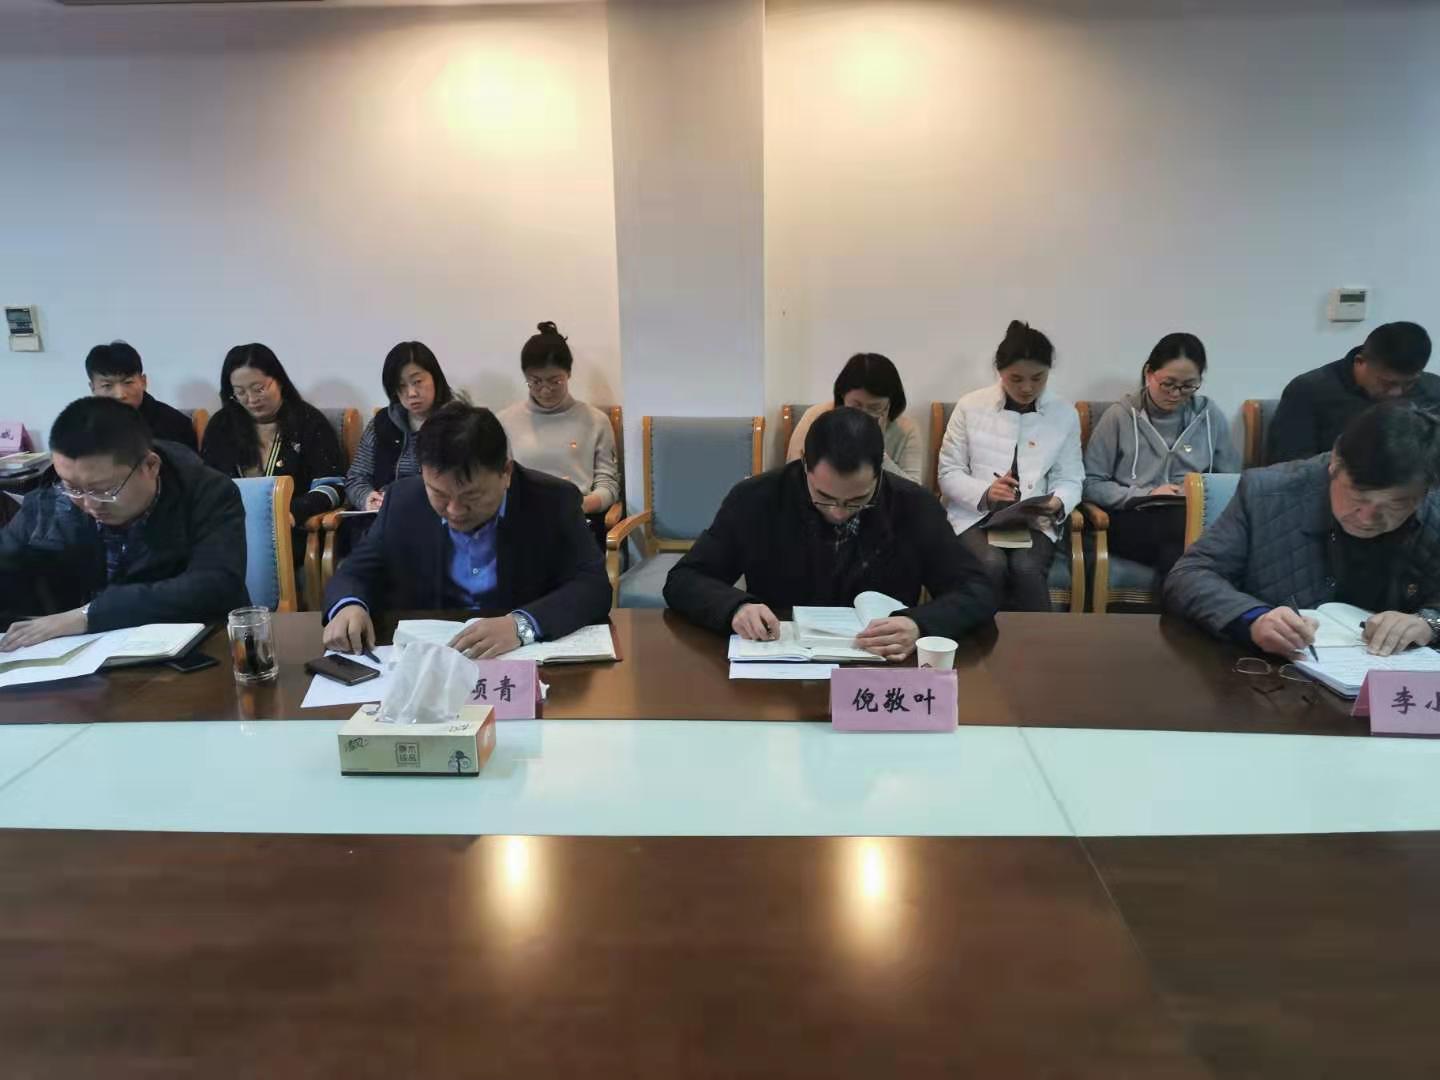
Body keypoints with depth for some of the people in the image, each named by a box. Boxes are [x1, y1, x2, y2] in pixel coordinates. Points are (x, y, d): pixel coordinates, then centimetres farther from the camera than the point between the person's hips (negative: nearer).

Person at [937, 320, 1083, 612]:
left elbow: (1069, 478, 5)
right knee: (991, 564, -31)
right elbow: (949, 473, -1)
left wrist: (1058, 504, -19)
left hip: (1035, 520, 1)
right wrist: (985, 492, -20)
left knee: (1027, 568, -30)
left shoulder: (1065, 414, 5)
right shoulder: (970, 406, -1)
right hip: (975, 514, -1)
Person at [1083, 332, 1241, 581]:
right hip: (1133, 521, -1)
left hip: (1196, 517, 2)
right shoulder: (1120, 415, 3)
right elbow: (1090, 484, 0)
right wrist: (1146, 495, -10)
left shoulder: (1210, 415, 11)